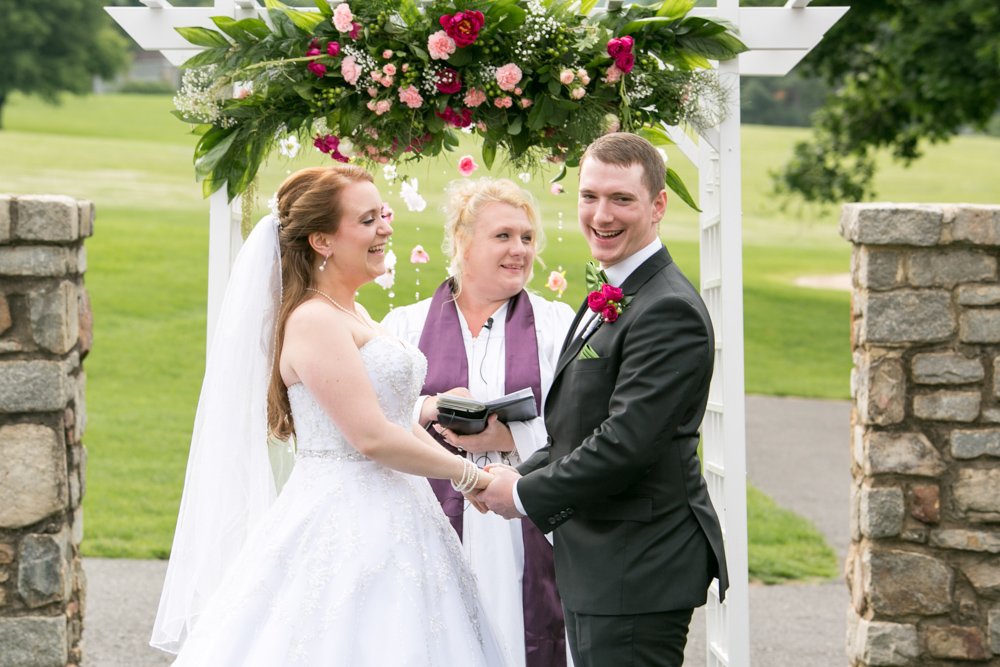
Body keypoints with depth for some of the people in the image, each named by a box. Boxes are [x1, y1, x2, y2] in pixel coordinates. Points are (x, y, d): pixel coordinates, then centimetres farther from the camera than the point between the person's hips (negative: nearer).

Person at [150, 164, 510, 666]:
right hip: (344, 528, -9)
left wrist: (462, 466, 5)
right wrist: (468, 474, -9)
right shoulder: (314, 320, -15)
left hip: (385, 525, 9)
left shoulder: (354, 315, 15)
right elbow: (371, 436, -19)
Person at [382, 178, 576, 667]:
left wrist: (512, 437, -14)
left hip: (524, 537, 0)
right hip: (433, 530, 0)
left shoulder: (556, 323, 10)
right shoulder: (405, 325, 11)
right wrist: (426, 411, -13)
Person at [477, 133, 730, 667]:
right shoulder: (612, 301, 15)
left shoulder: (668, 311, -18)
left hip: (638, 574, -10)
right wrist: (518, 476, 1)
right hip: (595, 569, 10)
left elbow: (626, 442, -25)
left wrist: (524, 493, -13)